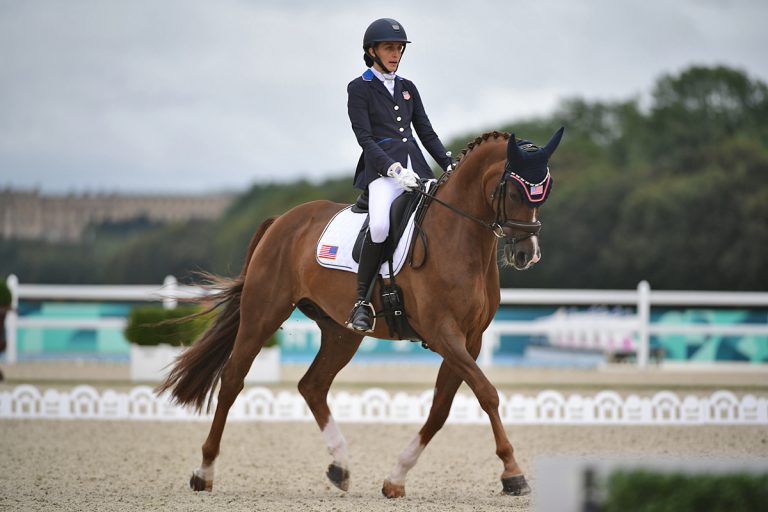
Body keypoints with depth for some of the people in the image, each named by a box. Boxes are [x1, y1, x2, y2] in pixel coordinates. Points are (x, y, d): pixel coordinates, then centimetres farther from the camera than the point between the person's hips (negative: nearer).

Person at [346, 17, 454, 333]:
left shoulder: (408, 88, 20)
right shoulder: (359, 88, 4)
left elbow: (427, 133, 20)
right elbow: (364, 138, -6)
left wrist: (450, 166, 5)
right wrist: (394, 168, -20)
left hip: (416, 165, 6)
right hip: (382, 167, -6)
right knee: (380, 224, -33)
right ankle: (362, 303, -24)